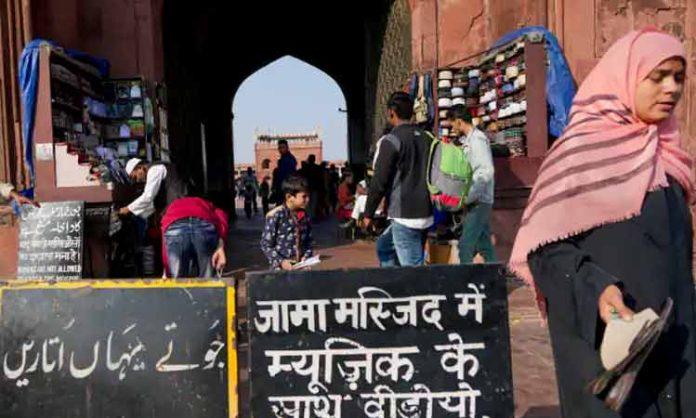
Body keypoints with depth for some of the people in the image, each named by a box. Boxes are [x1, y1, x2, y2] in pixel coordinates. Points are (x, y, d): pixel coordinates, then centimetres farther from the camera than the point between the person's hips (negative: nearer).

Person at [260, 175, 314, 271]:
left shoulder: (305, 216, 6)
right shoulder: (275, 216, -11)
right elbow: (266, 245, -8)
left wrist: (306, 257, -2)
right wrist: (280, 261, -16)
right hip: (281, 268, -4)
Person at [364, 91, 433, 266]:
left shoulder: (391, 141, -11)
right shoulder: (426, 138, 10)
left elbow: (379, 181, -12)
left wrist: (368, 214, -1)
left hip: (405, 217, -8)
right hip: (426, 214, 8)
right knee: (384, 246, 25)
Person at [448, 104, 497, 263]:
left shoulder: (477, 139, -13)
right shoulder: (468, 140, 15)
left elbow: (486, 172, -22)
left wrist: (468, 197, -20)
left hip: (478, 202, -9)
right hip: (477, 201, 9)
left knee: (465, 245, -9)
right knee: (484, 245, 14)